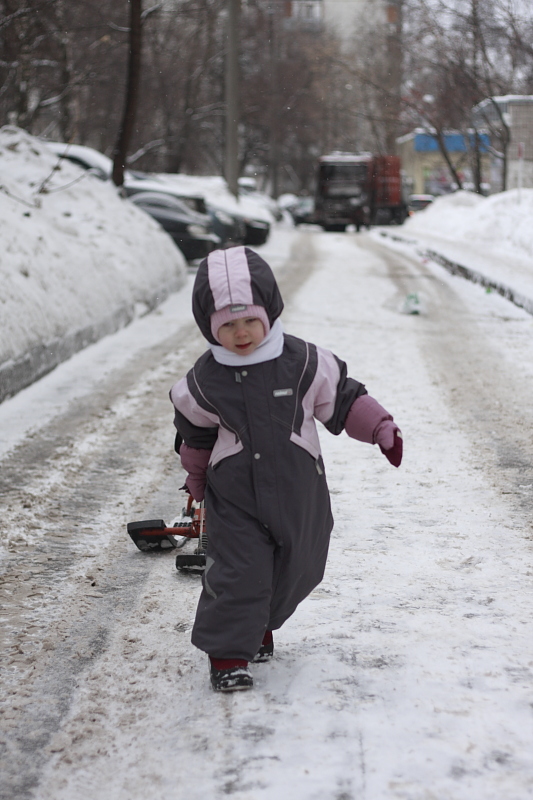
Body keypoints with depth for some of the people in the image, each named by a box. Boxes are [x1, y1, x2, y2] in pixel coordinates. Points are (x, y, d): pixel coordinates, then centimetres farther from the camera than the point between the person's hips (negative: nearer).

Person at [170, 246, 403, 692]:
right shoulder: (205, 382, -9)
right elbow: (194, 429, 10)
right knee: (238, 571, -10)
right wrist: (196, 475, 20)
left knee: (294, 569, 14)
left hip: (297, 491, 2)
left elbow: (343, 398, 4)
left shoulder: (304, 362, -10)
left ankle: (260, 628, 39)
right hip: (234, 494, -2)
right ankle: (227, 654, 2)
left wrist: (380, 428, -4)